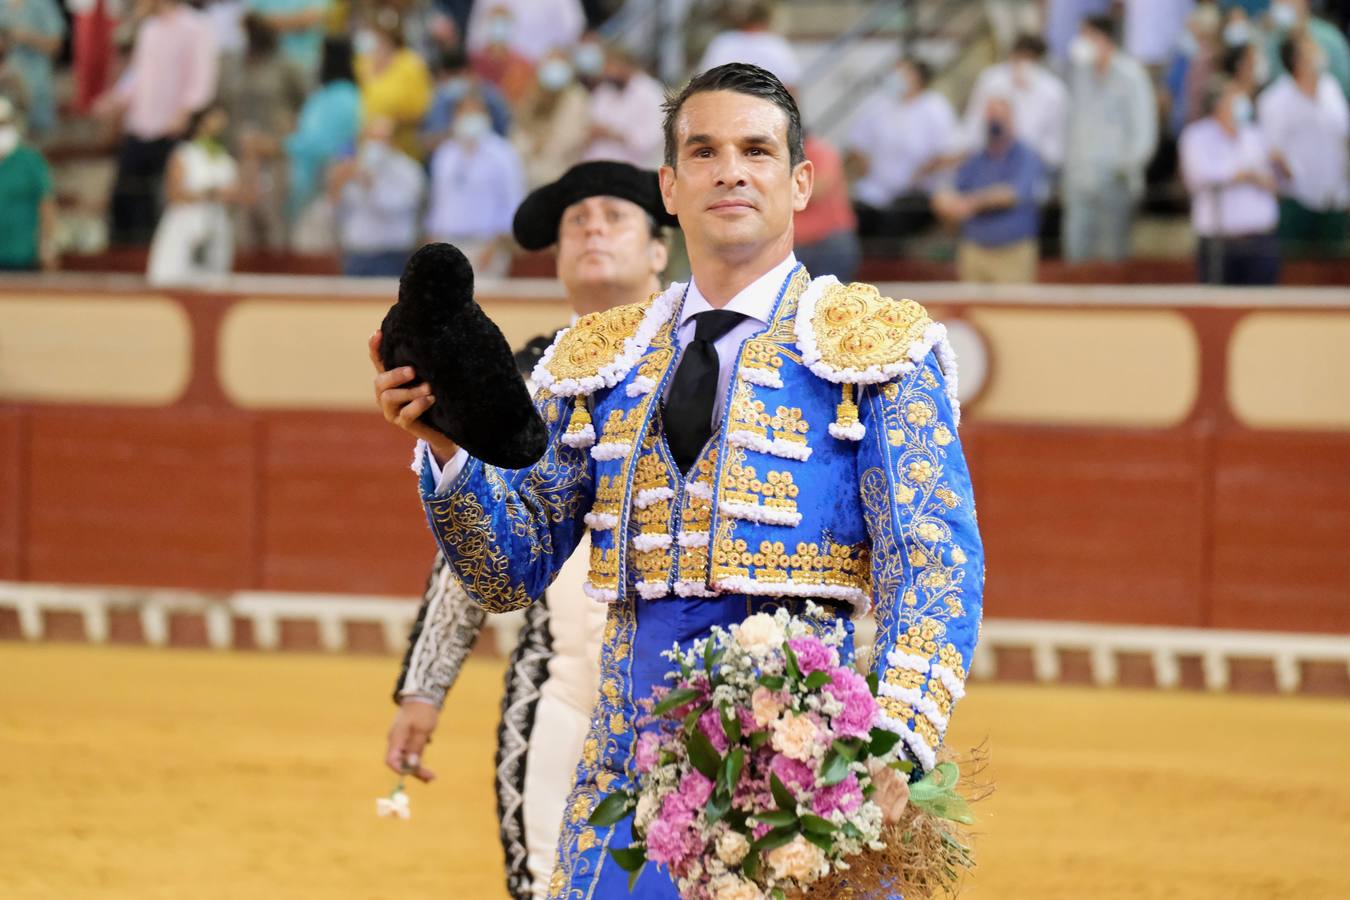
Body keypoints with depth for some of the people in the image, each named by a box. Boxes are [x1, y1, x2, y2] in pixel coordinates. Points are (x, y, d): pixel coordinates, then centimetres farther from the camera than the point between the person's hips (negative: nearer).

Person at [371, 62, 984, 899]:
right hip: (631, 763, 3)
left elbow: (934, 568, -7)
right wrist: (449, 443, -6)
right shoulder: (600, 365, 16)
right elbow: (511, 573, 12)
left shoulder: (873, 351, 3)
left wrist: (893, 757, -23)